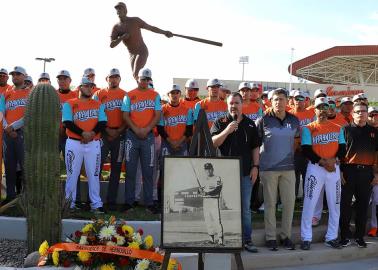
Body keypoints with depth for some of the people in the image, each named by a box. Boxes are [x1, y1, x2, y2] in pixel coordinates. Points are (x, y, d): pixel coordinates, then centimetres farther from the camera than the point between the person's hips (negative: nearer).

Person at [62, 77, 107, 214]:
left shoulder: (98, 105, 11)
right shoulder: (69, 103, 3)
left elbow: (103, 123, 1)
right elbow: (67, 123, -8)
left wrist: (92, 133, -16)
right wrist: (83, 133, -19)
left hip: (94, 143, 2)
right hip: (74, 143, -1)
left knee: (94, 174, 4)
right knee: (72, 174, 4)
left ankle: (96, 204, 9)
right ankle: (69, 203, 14)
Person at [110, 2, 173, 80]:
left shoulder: (135, 21, -10)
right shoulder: (116, 27, 0)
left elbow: (151, 27, -5)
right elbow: (111, 45, -6)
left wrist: (164, 32, -16)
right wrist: (122, 37, -22)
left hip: (142, 52, -6)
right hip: (132, 55, 6)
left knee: (136, 74, -22)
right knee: (135, 76, 10)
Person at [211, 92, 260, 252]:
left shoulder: (250, 124, 9)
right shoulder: (220, 122, 3)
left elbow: (255, 147, 11)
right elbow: (213, 143, -9)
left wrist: (255, 166, 2)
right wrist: (227, 131, -20)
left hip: (246, 172, 2)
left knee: (245, 208, 7)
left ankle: (247, 240, 16)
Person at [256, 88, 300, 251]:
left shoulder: (294, 121, 6)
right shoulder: (264, 120, -3)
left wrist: (288, 154, 15)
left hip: (288, 167, 3)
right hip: (268, 168, -3)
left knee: (289, 202, 6)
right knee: (270, 203, 3)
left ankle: (286, 235, 20)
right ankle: (270, 237, 14)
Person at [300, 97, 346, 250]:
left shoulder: (338, 128, 12)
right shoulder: (308, 128, 0)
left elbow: (342, 148, 8)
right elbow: (306, 150, -8)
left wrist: (335, 159, -12)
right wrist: (323, 162, -17)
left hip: (334, 168, 4)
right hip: (315, 168, -4)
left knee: (335, 204, 8)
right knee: (309, 203, -4)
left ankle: (331, 237, 20)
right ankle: (306, 238, 4)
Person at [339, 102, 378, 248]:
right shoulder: (346, 129, 1)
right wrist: (339, 171, -8)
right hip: (349, 171, -3)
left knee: (363, 204, 8)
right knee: (345, 204, 2)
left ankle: (360, 236, 19)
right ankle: (345, 235, 12)